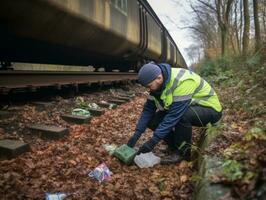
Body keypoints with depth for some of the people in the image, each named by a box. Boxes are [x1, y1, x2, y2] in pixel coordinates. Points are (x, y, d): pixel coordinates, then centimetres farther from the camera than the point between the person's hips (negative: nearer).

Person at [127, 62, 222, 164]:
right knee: (153, 120, -11)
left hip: (210, 109, -7)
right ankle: (175, 147, 6)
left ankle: (183, 152, -15)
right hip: (190, 108, 7)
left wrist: (154, 140, -35)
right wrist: (136, 134, -15)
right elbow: (148, 109, -6)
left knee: (183, 115, -39)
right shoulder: (158, 84, -9)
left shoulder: (182, 82, -34)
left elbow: (174, 115, -36)